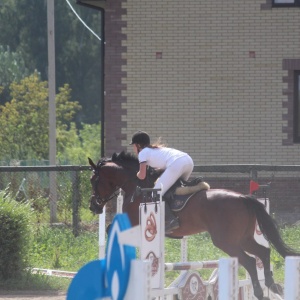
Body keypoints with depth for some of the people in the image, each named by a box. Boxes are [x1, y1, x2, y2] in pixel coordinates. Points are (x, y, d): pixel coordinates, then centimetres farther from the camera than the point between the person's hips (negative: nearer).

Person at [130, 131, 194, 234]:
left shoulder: (143, 153, 11)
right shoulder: (156, 149, 34)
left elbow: (142, 176, 8)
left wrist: (137, 174, 27)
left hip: (176, 164, -8)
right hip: (188, 160, 9)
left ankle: (170, 220, -18)